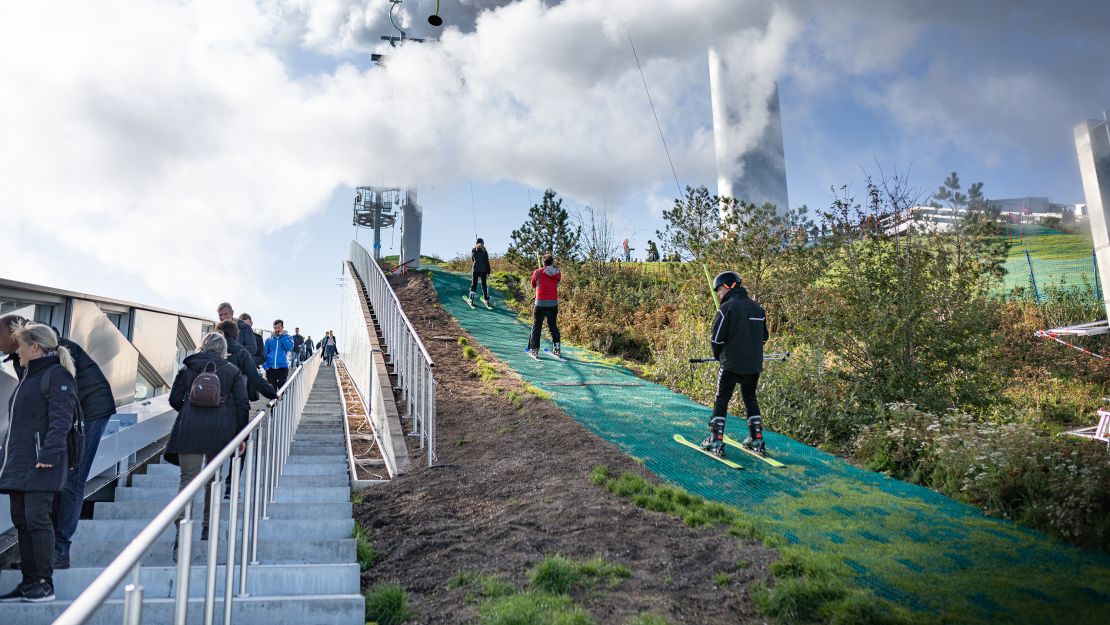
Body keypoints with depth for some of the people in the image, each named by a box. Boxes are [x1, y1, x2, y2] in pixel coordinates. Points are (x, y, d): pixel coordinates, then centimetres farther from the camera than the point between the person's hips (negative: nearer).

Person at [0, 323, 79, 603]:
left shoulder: (57, 375, -7)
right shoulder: (30, 377, 21)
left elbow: (61, 419, -17)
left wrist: (49, 453, -25)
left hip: (41, 464, -9)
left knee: (37, 519, -9)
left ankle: (45, 583, -2)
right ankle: (29, 582, 16)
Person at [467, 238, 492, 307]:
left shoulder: (473, 250, -2)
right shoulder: (485, 251, -4)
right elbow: (487, 262, -3)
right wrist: (488, 272, 1)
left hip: (475, 269, 0)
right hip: (483, 270, 0)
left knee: (474, 284, 7)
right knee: (484, 284, 8)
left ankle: (471, 299, 2)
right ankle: (486, 300, 11)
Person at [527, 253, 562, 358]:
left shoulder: (537, 272, -2)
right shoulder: (557, 273, 2)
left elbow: (533, 285, 12)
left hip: (540, 302, -2)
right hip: (553, 303, 2)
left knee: (537, 325, 7)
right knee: (553, 325, 13)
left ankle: (534, 349, 5)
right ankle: (557, 348, 8)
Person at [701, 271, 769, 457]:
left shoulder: (727, 308, -11)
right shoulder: (757, 308, 10)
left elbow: (716, 338, -11)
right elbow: (764, 336, 17)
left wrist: (718, 355, 6)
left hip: (731, 364, -6)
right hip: (754, 364, 6)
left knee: (721, 401, 2)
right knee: (750, 399, 18)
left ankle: (715, 442, 1)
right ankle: (757, 441, 20)